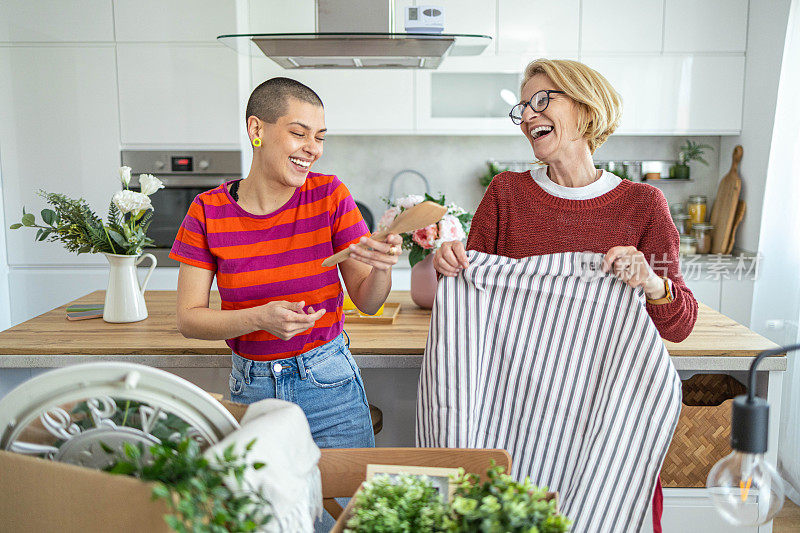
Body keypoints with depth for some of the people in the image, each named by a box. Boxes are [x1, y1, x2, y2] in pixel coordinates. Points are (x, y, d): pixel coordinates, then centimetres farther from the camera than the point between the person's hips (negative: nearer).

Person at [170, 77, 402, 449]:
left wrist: (382, 267, -26)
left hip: (330, 386, 0)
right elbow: (187, 319, -7)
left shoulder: (330, 195, -8)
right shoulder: (208, 212, -7)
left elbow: (367, 302, -4)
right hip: (250, 390, 1)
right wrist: (260, 318, -24)